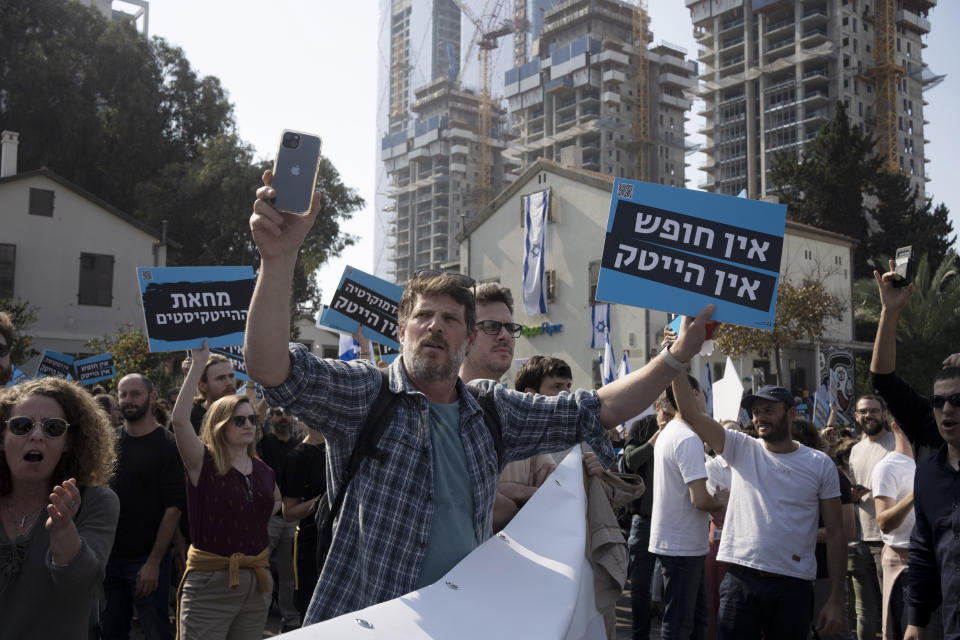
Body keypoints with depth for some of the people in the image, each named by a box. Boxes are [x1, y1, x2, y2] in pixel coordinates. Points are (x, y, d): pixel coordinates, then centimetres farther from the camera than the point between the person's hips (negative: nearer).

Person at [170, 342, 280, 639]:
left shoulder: (263, 471, 8)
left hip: (257, 579, 5)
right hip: (210, 578, -5)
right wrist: (198, 365, -24)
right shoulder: (203, 464, -7)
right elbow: (179, 419, -24)